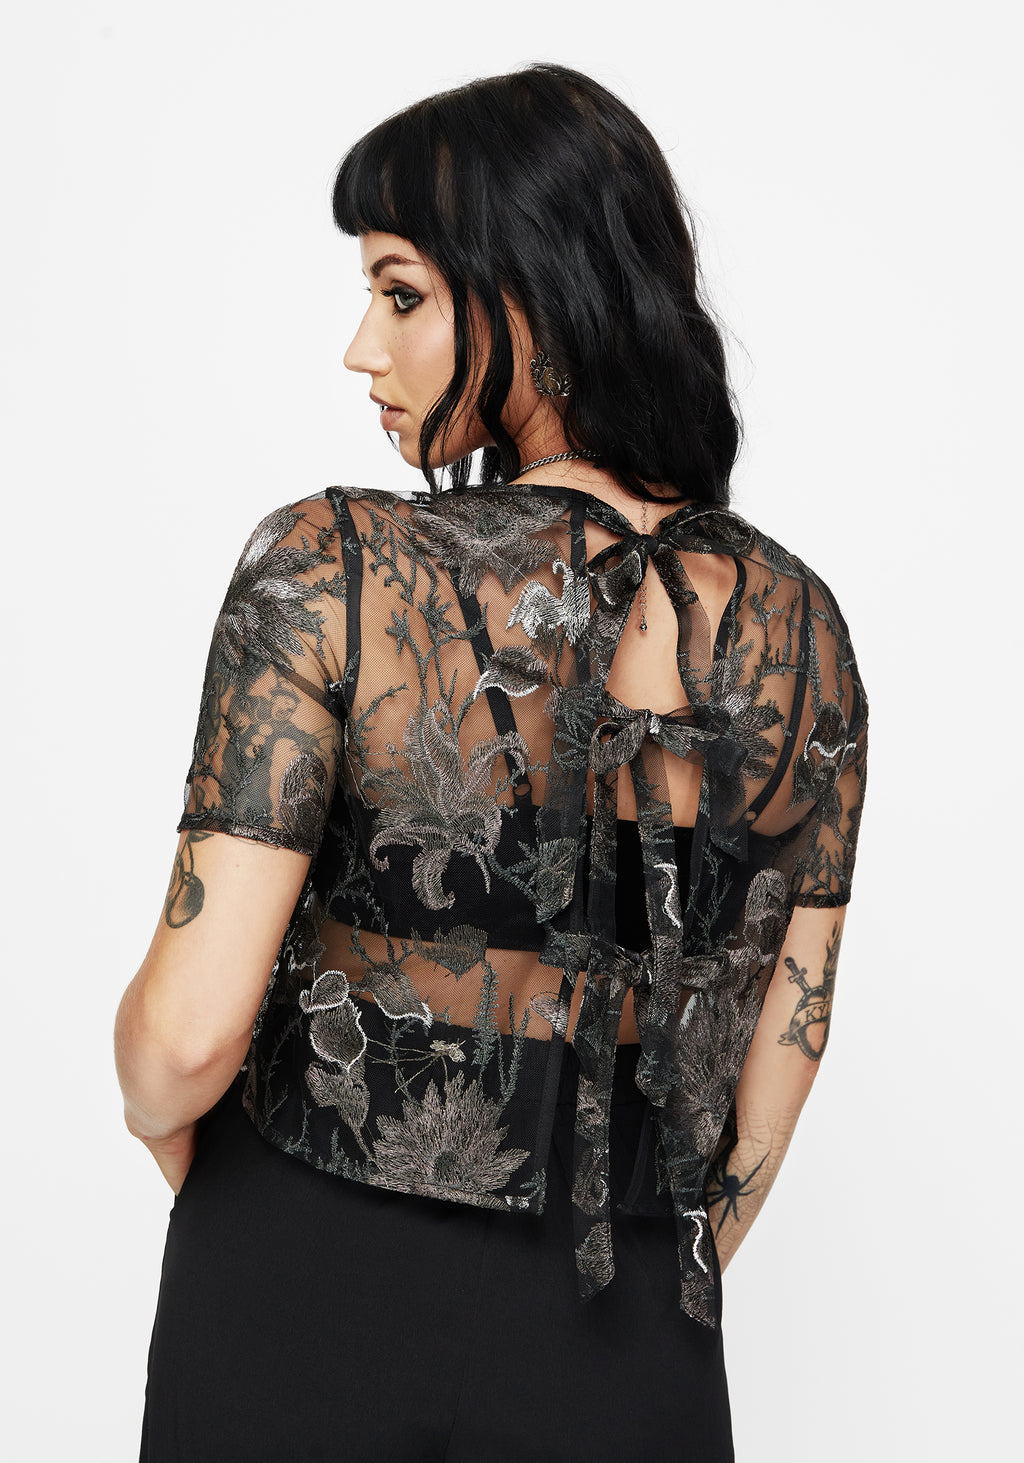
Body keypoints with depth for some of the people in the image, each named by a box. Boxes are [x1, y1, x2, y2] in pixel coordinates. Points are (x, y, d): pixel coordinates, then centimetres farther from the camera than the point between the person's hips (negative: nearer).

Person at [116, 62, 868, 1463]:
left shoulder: (331, 569, -19)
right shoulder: (800, 625, -6)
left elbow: (187, 1034, -20)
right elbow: (785, 1038, 2)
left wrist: (168, 1134, 3)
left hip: (306, 1300, -2)